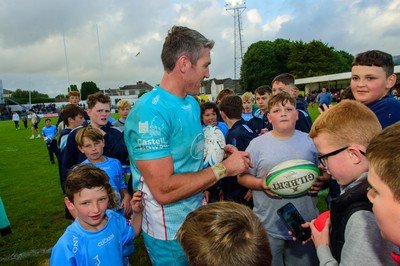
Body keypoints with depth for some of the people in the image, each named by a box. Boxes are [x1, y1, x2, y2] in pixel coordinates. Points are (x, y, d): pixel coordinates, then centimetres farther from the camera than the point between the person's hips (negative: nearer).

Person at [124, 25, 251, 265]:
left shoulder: (192, 103, 3)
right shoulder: (151, 113, -26)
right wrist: (223, 168, -22)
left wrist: (220, 151, -5)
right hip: (170, 232, -7)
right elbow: (164, 190, -30)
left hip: (199, 218, 8)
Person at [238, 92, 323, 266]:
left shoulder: (311, 142, 1)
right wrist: (261, 184, -17)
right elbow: (242, 177, 0)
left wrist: (322, 183, -10)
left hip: (306, 225, 2)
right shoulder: (257, 144, -4)